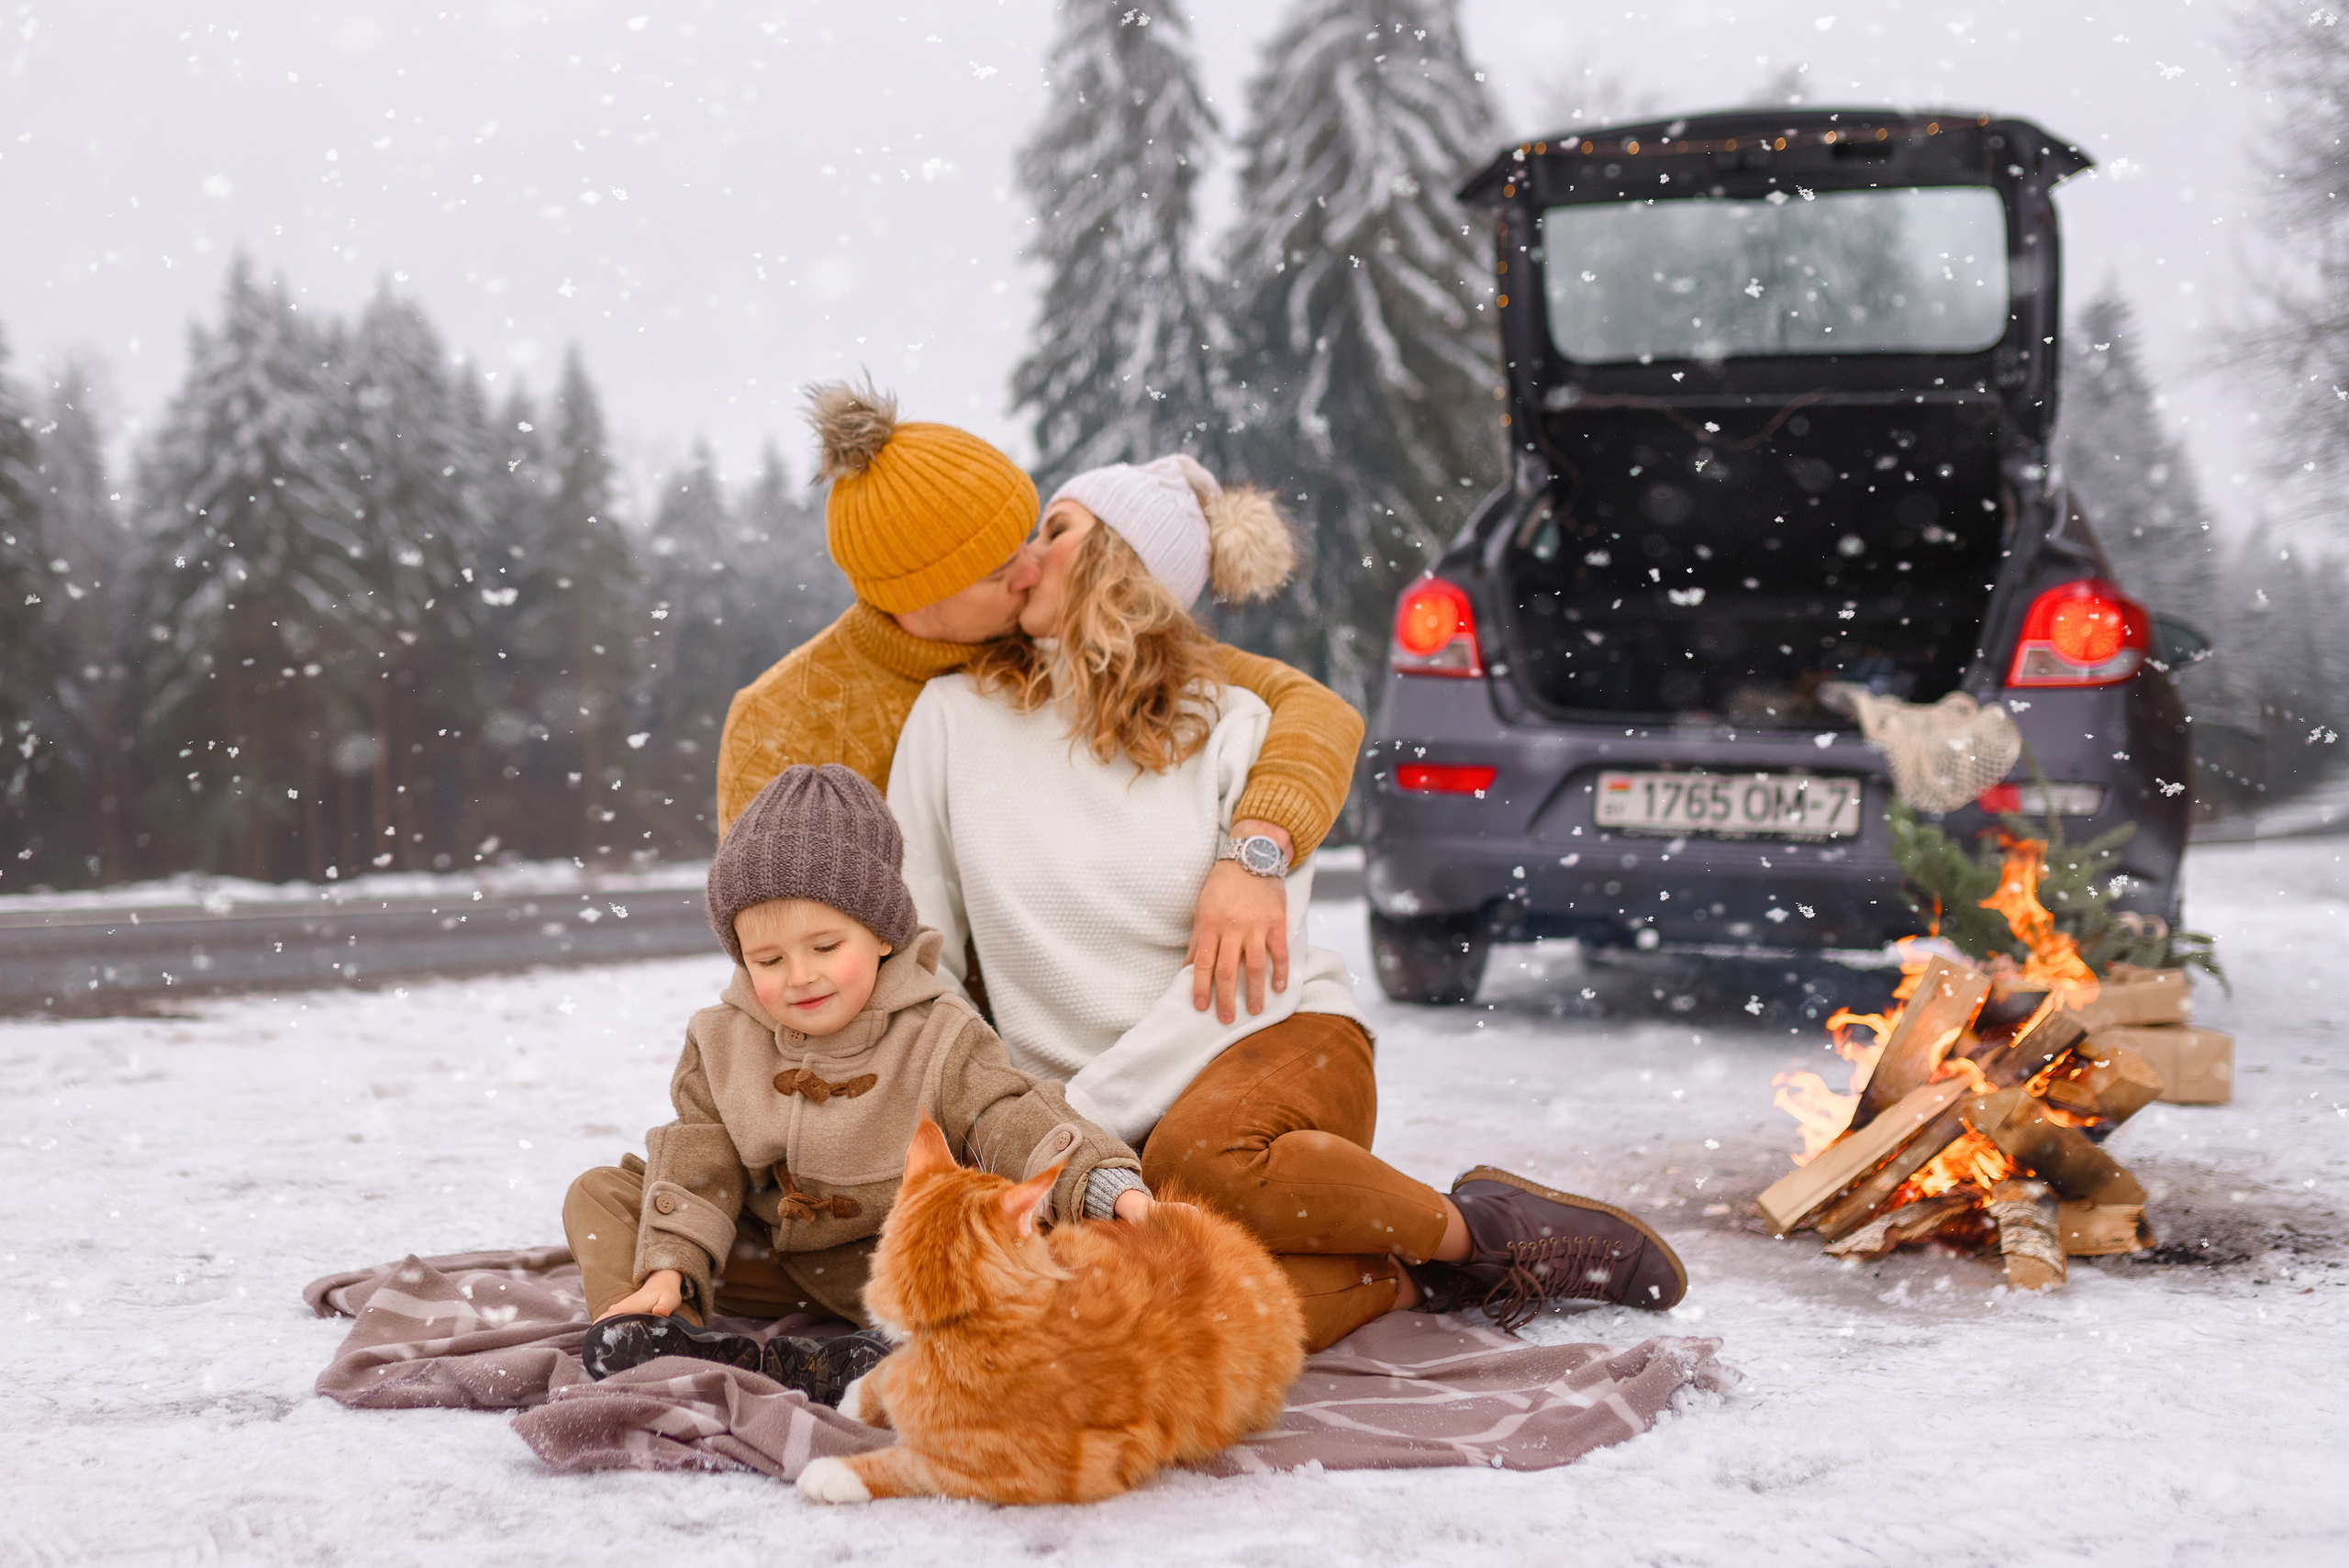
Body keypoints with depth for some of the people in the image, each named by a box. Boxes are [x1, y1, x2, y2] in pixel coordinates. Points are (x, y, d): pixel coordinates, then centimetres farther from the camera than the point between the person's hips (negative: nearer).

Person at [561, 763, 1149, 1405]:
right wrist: (670, 1269, -19)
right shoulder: (721, 1043, -2)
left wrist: (1109, 1185, -38)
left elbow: (1015, 1123, -20)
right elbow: (700, 1162, -5)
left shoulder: (938, 1039, -12)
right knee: (600, 1194, -6)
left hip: (894, 1263, -3)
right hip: (764, 1252, 3)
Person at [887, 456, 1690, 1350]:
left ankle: (1468, 1230, -13)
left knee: (1202, 1152, -39)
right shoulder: (955, 716, 5)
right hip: (1113, 1142, 1)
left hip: (1275, 1041, -1)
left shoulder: (1229, 725, -1)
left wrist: (1079, 1115, -16)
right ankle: (1417, 1281, -7)